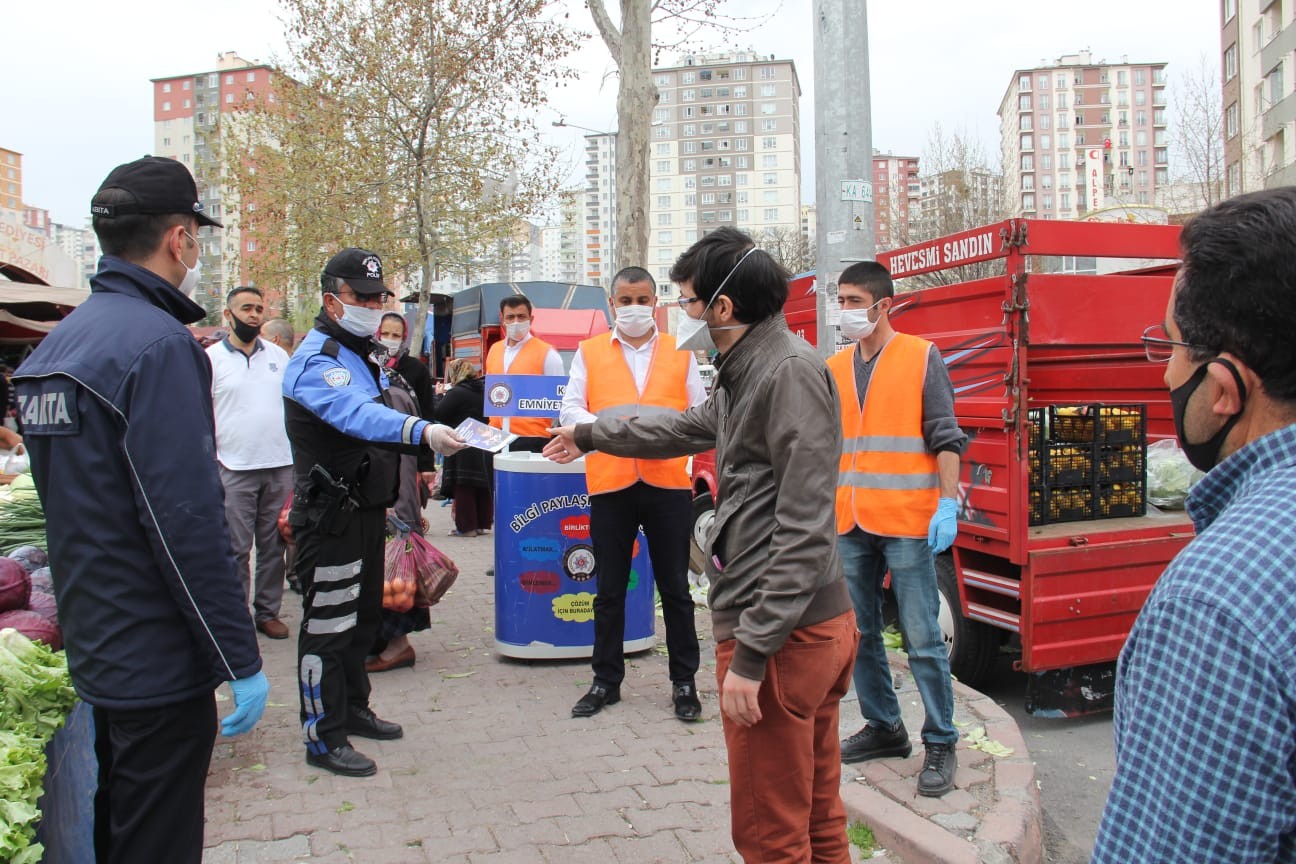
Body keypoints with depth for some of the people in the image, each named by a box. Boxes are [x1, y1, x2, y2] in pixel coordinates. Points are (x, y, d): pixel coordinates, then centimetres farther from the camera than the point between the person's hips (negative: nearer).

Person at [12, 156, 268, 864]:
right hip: (159, 665, -9)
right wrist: (241, 659, -19)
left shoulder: (58, 342, 10)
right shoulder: (158, 343, -19)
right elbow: (187, 521, -24)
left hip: (96, 648, 9)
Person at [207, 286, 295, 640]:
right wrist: (207, 464, -7)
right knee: (236, 549, 1)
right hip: (234, 469, -3)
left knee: (273, 546, 9)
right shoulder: (212, 358, 0)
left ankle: (268, 611, 20)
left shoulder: (278, 355, 11)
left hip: (280, 466, 3)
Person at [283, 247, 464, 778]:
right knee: (327, 624, -2)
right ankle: (323, 738, 9)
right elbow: (356, 414, -38)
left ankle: (352, 709, 34)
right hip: (330, 517, -10)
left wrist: (386, 496, 22)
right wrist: (421, 430, -53)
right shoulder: (316, 360, -18)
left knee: (363, 616, 19)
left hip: (367, 509, 10)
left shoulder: (364, 353, 13)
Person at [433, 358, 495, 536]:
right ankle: (483, 523, 20)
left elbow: (438, 414, -13)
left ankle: (466, 526, 3)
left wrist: (439, 394, 2)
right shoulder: (484, 391, 8)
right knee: (484, 488, 12)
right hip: (486, 447, 7)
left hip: (464, 450, -7)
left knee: (463, 488, 1)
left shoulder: (456, 393, -13)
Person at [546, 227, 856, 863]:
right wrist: (589, 437, 46)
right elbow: (687, 427, 36)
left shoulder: (790, 372, -16)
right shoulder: (744, 373, 17)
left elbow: (803, 531, -22)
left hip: (786, 635, -10)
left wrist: (751, 654, -22)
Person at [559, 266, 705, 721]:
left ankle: (684, 682, 20)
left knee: (675, 588, 7)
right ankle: (606, 680, 24)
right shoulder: (590, 352, 10)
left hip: (668, 482, 0)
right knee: (609, 590, 10)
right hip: (610, 482, 1)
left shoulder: (680, 353, 10)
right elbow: (570, 410, 3)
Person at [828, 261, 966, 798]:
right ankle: (883, 728, 28)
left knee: (922, 638, -2)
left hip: (906, 523, -5)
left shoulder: (921, 357, 0)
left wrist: (947, 503, -12)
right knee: (859, 634, 12)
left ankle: (940, 743, 11)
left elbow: (945, 437, -3)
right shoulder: (834, 368, 13)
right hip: (849, 525, 5)